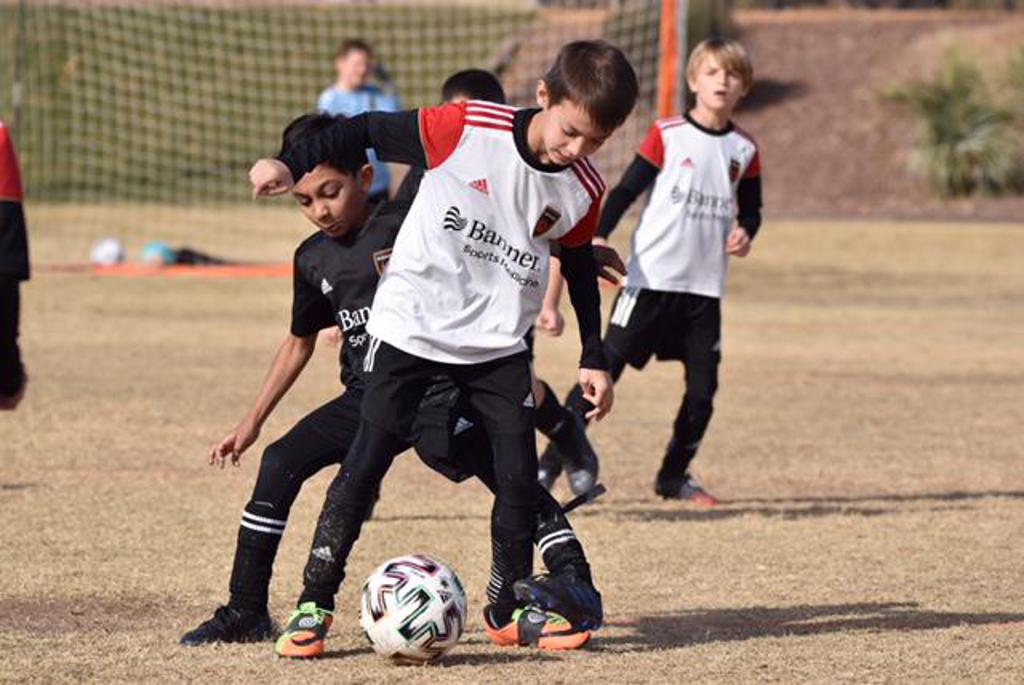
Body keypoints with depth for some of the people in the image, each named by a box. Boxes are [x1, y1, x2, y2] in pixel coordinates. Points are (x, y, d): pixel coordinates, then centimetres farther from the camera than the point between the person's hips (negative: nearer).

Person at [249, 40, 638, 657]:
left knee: (520, 474, -3)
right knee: (367, 461, -6)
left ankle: (509, 608, 16)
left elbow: (581, 272, 11)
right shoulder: (465, 130, -18)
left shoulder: (583, 190, -5)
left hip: (498, 342, 3)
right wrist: (291, 165, -13)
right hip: (411, 323, -3)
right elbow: (371, 131, -8)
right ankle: (315, 603, 2)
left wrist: (595, 360, 11)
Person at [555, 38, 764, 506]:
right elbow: (626, 190, -2)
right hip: (651, 278, -4)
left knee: (703, 387, 2)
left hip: (705, 287, 4)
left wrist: (744, 232, -4)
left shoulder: (744, 150, 7)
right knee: (607, 367, -6)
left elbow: (750, 209, 17)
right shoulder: (666, 135, -3)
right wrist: (598, 238, -13)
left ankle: (674, 476, 18)